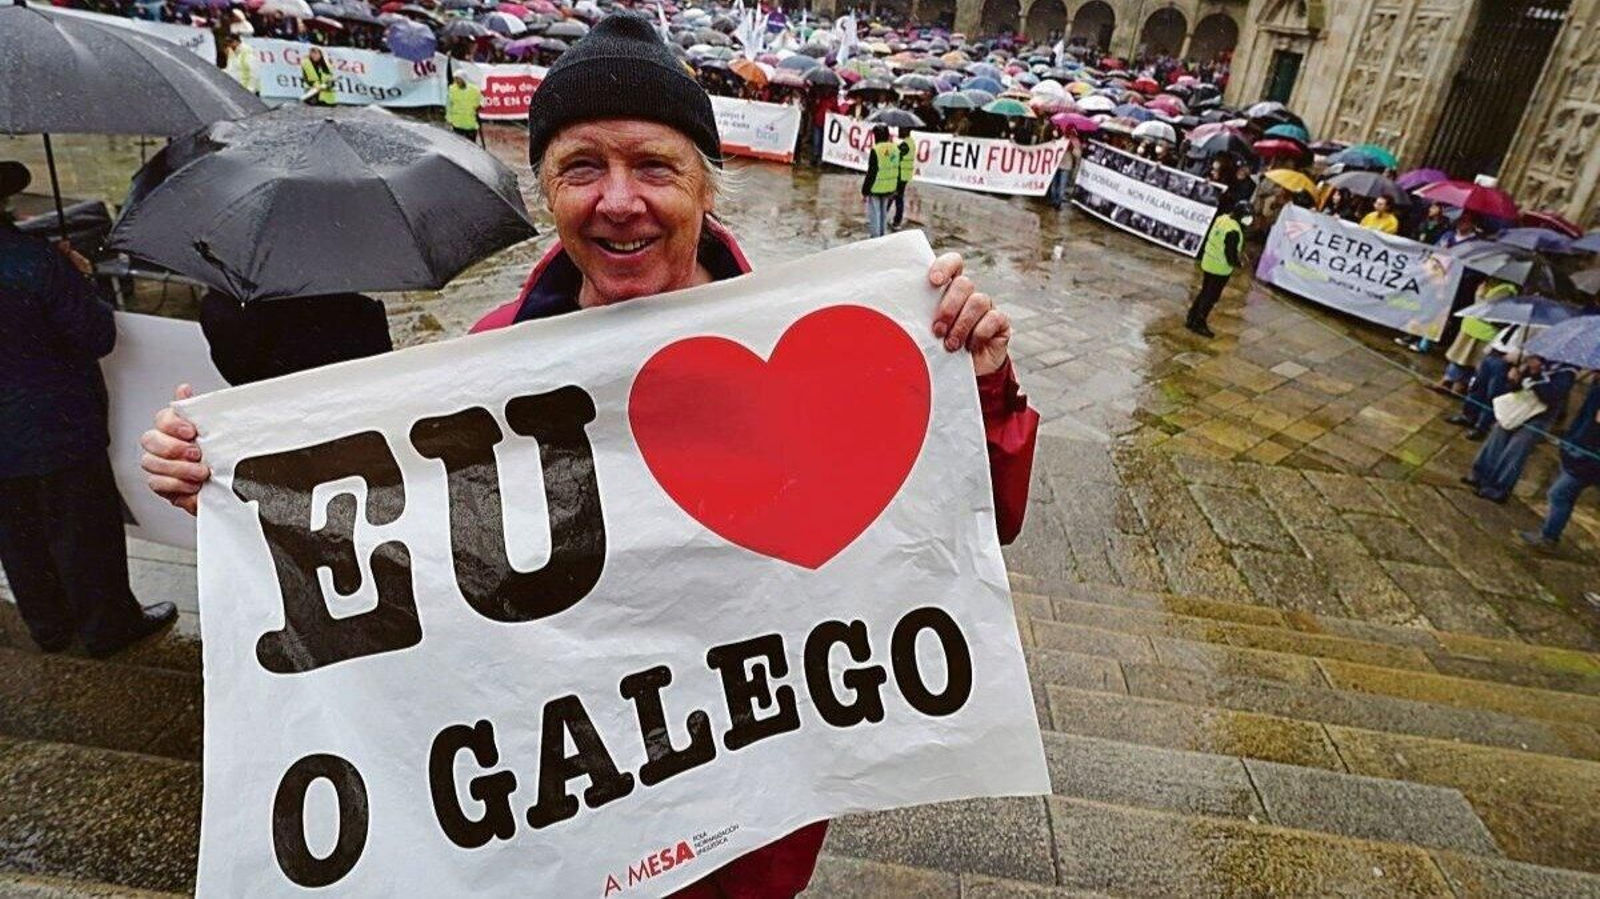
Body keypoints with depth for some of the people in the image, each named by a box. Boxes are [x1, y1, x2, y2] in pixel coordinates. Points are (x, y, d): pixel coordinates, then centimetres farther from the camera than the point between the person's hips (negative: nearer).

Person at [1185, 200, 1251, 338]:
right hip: (1220, 269, -8)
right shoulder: (1233, 231, -27)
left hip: (1208, 263, 8)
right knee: (1211, 297, 5)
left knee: (1204, 292, 21)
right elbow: (1231, 255, -25)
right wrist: (1239, 263, -3)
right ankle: (1199, 324, 14)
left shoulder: (1221, 219, 0)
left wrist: (1238, 252, 12)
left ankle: (1191, 319, 29)